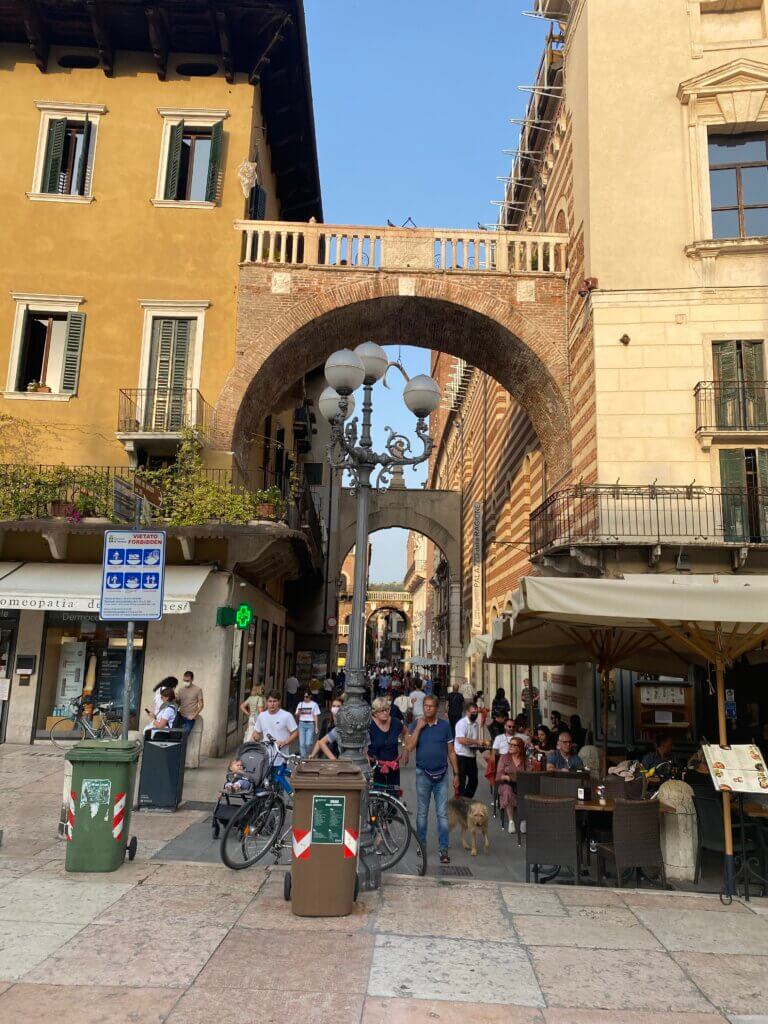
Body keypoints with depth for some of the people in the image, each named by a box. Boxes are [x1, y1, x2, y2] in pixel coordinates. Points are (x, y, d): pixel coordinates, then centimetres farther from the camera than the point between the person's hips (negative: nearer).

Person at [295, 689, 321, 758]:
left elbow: (316, 716, 5)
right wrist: (298, 712, -10)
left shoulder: (314, 704, 5)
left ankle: (308, 756, 17)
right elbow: (297, 716, 13)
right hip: (302, 724, 2)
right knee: (302, 743, -4)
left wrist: (316, 727, -1)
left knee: (308, 743, -8)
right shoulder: (300, 704, 11)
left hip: (310, 724, -2)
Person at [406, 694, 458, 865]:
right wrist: (418, 728, -15)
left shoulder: (445, 725, 1)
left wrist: (456, 773, 4)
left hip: (441, 774, 0)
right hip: (423, 774, 0)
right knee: (422, 813, 10)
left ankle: (444, 849, 3)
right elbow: (409, 747, -11)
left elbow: (451, 751, 6)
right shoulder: (416, 725, 1)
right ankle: (421, 845, 23)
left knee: (442, 813, -1)